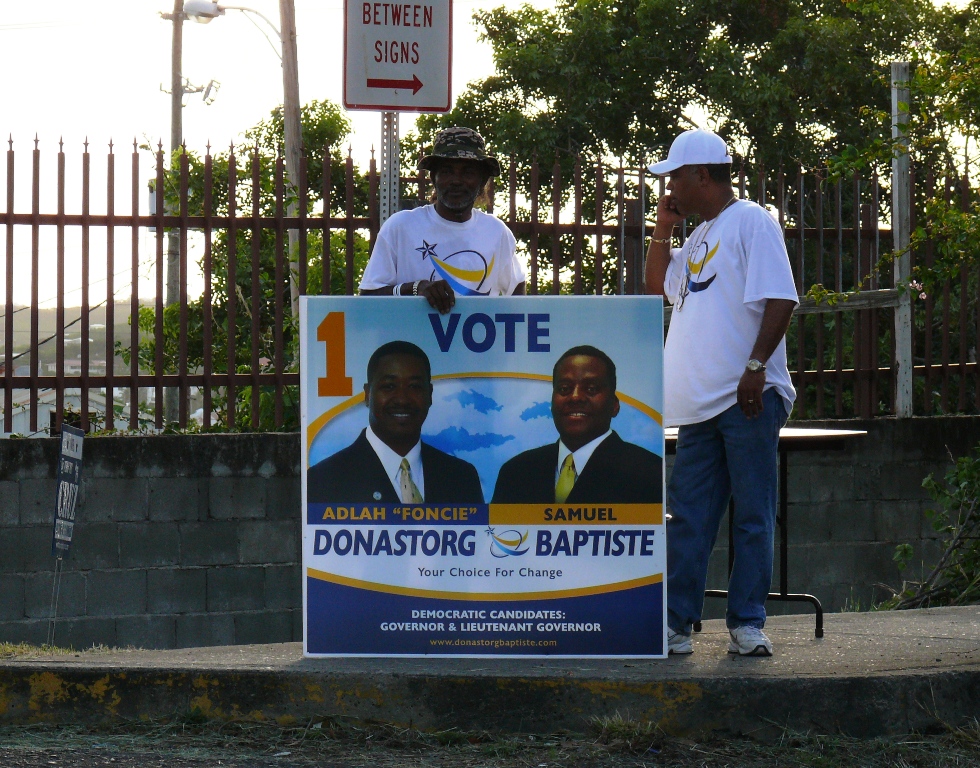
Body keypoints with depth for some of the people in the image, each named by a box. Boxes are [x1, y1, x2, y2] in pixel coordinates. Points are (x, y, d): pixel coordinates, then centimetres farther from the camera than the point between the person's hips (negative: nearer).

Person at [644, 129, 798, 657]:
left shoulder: (751, 221, -5)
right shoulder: (699, 236, 21)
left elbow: (780, 300, -14)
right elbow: (658, 286, 30)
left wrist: (756, 366, -21)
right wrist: (662, 231, 16)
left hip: (748, 398, -8)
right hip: (700, 401, 8)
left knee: (752, 515, -2)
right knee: (688, 516, 7)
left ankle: (747, 623, 0)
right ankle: (676, 623, 10)